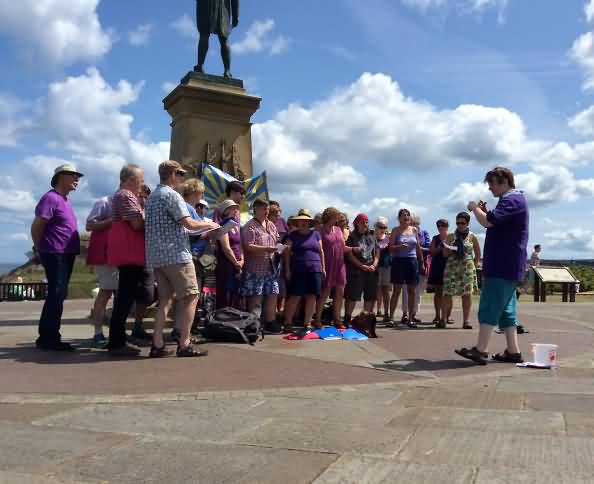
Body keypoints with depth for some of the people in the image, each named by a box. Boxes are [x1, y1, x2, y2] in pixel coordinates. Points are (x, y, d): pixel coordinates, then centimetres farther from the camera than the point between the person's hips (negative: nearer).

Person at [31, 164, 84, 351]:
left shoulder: (65, 200, 18)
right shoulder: (51, 198, -11)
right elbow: (36, 226, -14)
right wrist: (39, 250, -3)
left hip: (66, 254, 9)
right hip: (55, 254, -9)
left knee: (58, 295, 11)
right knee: (57, 295, -9)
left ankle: (48, 337, 18)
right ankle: (49, 338, -5)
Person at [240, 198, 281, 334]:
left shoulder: (271, 225, 16)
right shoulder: (250, 226, -8)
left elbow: (276, 241, 22)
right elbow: (249, 246, -17)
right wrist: (267, 249, -23)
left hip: (270, 268, 7)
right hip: (255, 268, -7)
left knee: (272, 295, 7)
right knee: (255, 297, -3)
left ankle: (270, 323, 16)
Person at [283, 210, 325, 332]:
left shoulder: (316, 234, 13)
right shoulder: (293, 235, 6)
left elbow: (321, 251, 14)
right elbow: (287, 252, 2)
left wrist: (323, 268, 9)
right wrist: (287, 270, -4)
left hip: (315, 270, 3)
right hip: (298, 271, -3)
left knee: (312, 297, 2)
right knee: (294, 297, -5)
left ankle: (307, 323, 12)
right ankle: (288, 322, 4)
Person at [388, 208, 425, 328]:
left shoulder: (414, 230, 11)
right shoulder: (396, 230, 2)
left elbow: (418, 248, 15)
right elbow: (390, 248, -3)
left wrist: (422, 263, 14)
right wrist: (399, 247, -23)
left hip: (412, 261, 3)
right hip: (398, 261, -3)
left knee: (412, 291, 3)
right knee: (396, 290, -4)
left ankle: (411, 318, 9)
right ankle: (391, 317, 0)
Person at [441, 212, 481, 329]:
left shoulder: (472, 237, 5)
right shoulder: (451, 236, 8)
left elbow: (478, 254, 13)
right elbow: (445, 253, 9)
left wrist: (473, 265, 6)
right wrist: (451, 249, -11)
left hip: (467, 268, 0)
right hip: (452, 268, 1)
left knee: (467, 294, -4)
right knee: (447, 293, -6)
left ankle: (466, 320, 0)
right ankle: (443, 319, -3)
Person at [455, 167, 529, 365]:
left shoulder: (511, 200, -13)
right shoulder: (516, 199, 21)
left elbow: (488, 222, -25)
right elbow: (497, 224, 23)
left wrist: (475, 208, -8)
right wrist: (485, 211, 7)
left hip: (502, 265, -10)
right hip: (508, 266, 10)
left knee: (490, 307, -9)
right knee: (506, 308, 11)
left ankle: (481, 350, -8)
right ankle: (513, 351, 14)